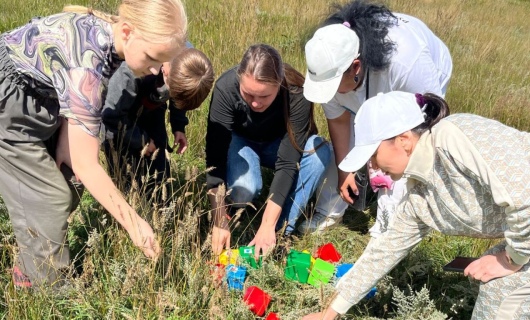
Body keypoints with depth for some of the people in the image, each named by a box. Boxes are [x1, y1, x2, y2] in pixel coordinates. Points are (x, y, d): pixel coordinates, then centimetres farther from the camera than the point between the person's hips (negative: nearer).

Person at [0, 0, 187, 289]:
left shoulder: (108, 34, -13)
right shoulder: (86, 62, -37)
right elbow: (86, 166, -33)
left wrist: (65, 141, -11)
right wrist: (134, 224, -28)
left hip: (30, 98, 8)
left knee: (58, 188, 14)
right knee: (46, 200, -5)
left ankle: (30, 272, 34)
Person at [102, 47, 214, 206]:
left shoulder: (188, 64, -26)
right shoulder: (133, 69, -42)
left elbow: (180, 96, -3)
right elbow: (112, 115, -29)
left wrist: (178, 127, -13)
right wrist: (141, 141, -20)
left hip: (150, 111, 4)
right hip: (118, 112, -4)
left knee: (158, 167, 1)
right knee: (120, 177, -7)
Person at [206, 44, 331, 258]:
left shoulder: (296, 94, -33)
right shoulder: (226, 87, -32)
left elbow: (288, 162, -32)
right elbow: (215, 156, -31)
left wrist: (267, 225, -36)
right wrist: (220, 222, -35)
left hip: (278, 144, 1)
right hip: (240, 141, -1)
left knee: (319, 151, -31)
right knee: (244, 188, -34)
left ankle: (281, 231, -17)